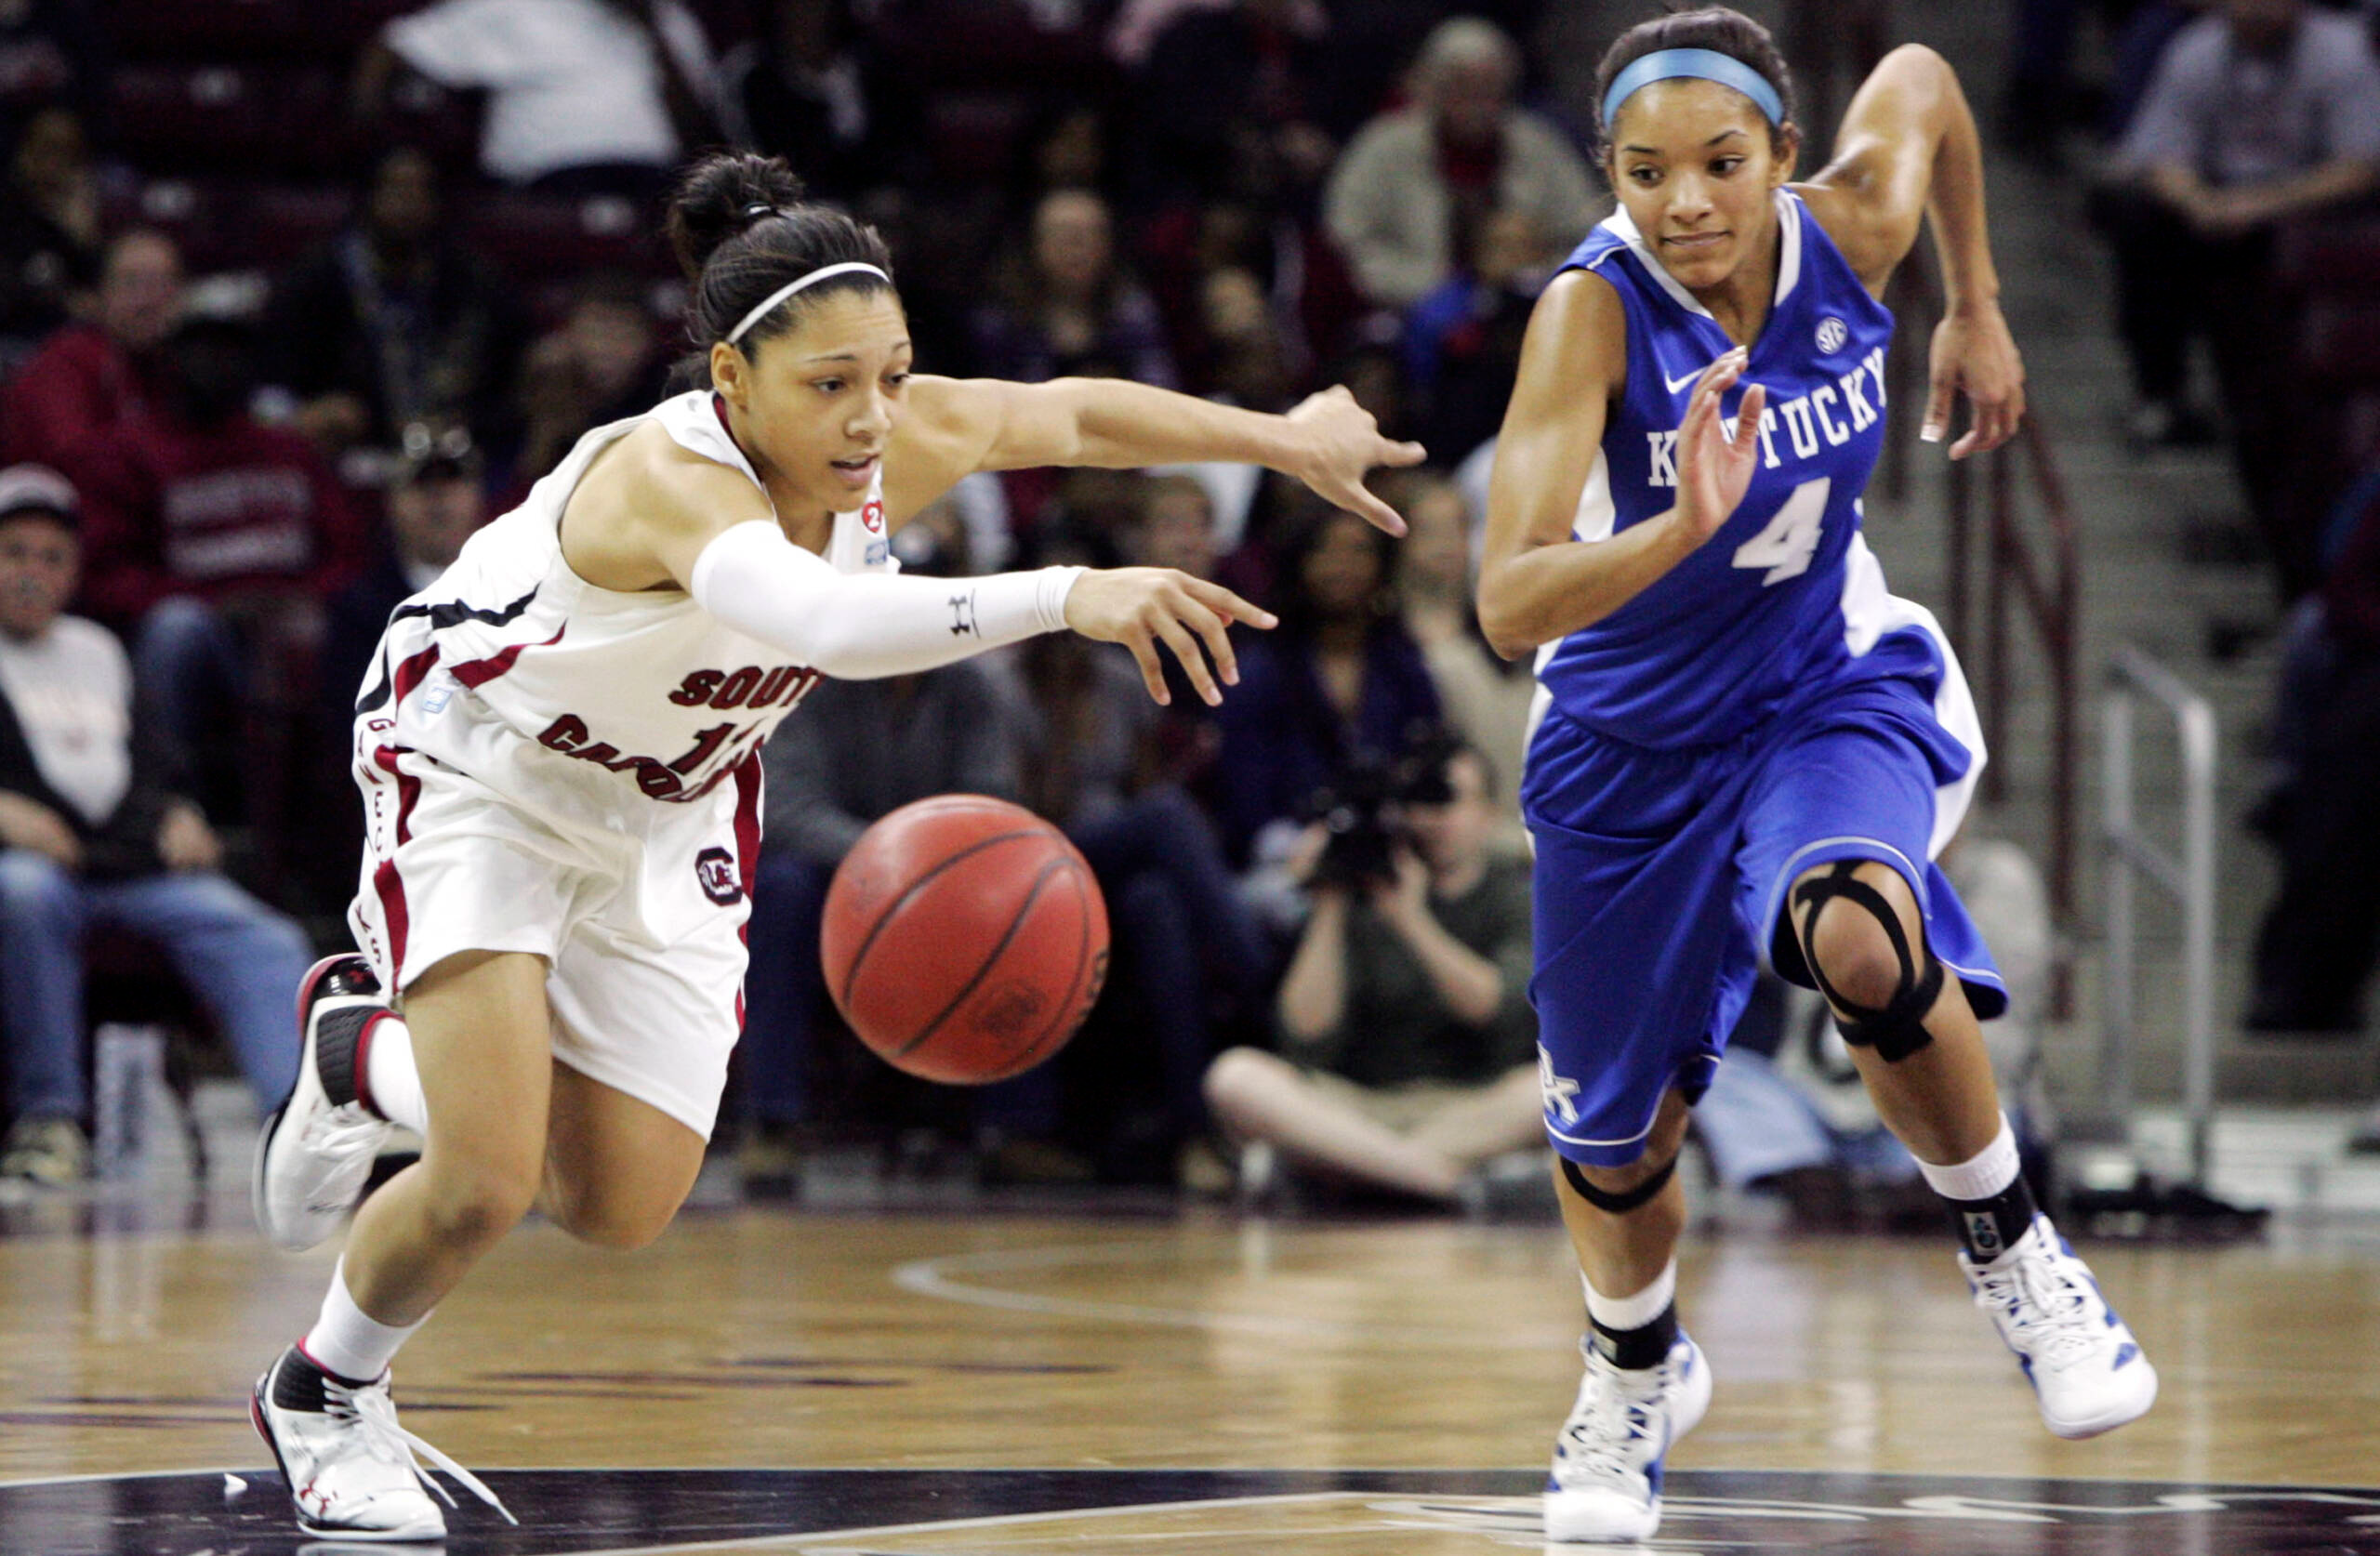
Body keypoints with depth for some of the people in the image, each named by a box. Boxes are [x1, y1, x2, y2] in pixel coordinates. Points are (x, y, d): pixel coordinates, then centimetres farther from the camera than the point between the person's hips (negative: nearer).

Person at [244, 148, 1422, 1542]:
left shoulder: (904, 442, -20)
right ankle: (323, 1394, 13)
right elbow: (825, 619, -61)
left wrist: (1283, 438, 12)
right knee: (485, 1185, -19)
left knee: (621, 1215, 9)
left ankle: (373, 1054, 38)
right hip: (481, 766, -7)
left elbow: (1073, 413, 3)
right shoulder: (669, 477, -40)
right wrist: (1067, 595, -71)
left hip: (670, 809, 7)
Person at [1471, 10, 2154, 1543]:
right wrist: (1682, 529, -55)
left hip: (1832, 688, 1)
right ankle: (1637, 1371, 47)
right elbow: (1509, 605, -39)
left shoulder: (1853, 230, -19)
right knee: (1616, 1144, 13)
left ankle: (2009, 1247, -8)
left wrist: (1979, 308, 14)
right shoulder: (1593, 312, -29)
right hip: (1636, 738, 0)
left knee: (1864, 944, -34)